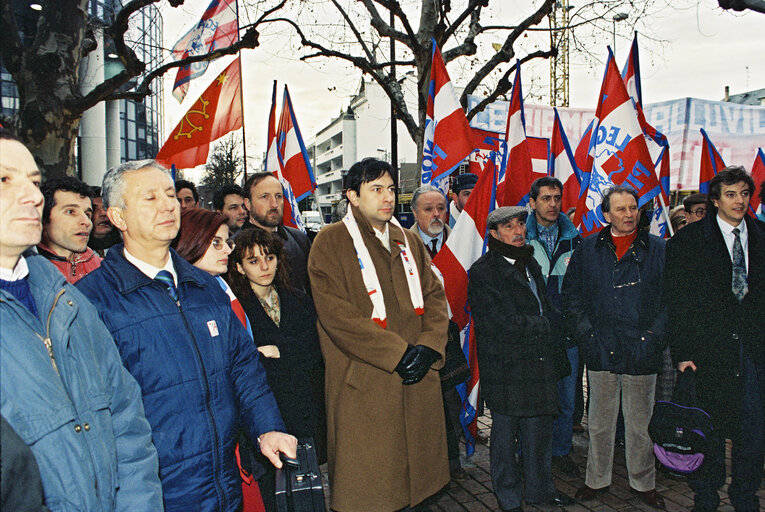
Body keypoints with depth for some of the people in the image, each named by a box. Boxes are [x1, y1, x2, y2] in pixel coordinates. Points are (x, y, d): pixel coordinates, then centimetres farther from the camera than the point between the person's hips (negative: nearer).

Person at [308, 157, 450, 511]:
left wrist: (428, 347, -6)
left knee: (418, 466, 15)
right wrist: (397, 353, -16)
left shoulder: (409, 241, 15)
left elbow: (434, 296, 12)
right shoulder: (331, 242, -4)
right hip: (364, 382, -5)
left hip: (418, 378, 5)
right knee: (366, 484, 4)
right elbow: (336, 313, -13)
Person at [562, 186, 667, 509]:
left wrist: (654, 335, -8)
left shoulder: (658, 250, 2)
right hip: (601, 351, 1)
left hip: (642, 352, -1)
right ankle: (597, 479, 27)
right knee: (600, 422, 12)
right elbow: (571, 296, 6)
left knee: (640, 422, 11)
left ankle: (644, 483, 29)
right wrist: (586, 334, -2)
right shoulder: (588, 250, 5)